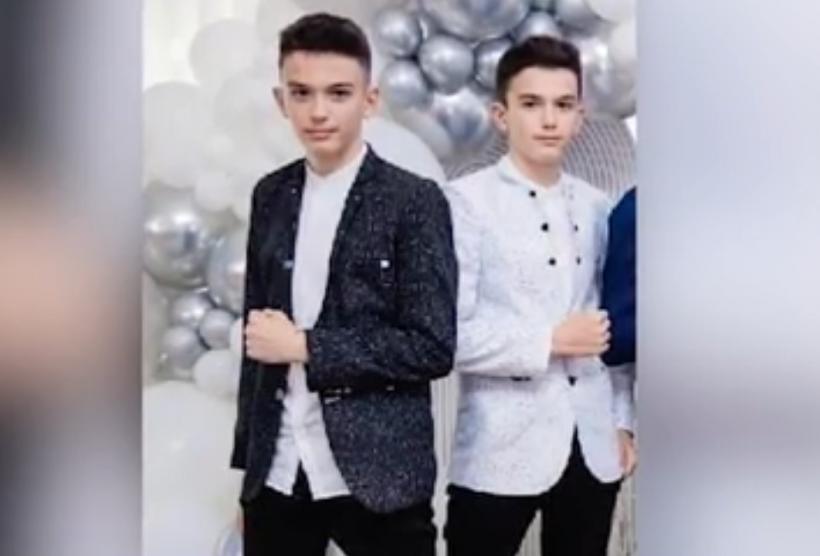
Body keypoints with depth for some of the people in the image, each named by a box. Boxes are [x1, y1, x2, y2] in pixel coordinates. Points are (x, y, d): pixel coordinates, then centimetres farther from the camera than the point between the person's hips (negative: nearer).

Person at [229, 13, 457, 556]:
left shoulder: (415, 200, -6)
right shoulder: (271, 195, 8)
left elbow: (433, 347, -11)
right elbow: (257, 333, 12)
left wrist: (305, 347, -14)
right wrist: (246, 457, 10)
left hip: (377, 476, -4)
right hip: (275, 475, 4)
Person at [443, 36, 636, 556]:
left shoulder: (596, 207, 10)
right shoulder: (467, 200, -7)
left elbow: (614, 326, 15)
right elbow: (449, 332, -15)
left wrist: (623, 421, 10)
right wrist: (550, 340, -14)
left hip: (593, 447, 5)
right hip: (502, 452, -5)